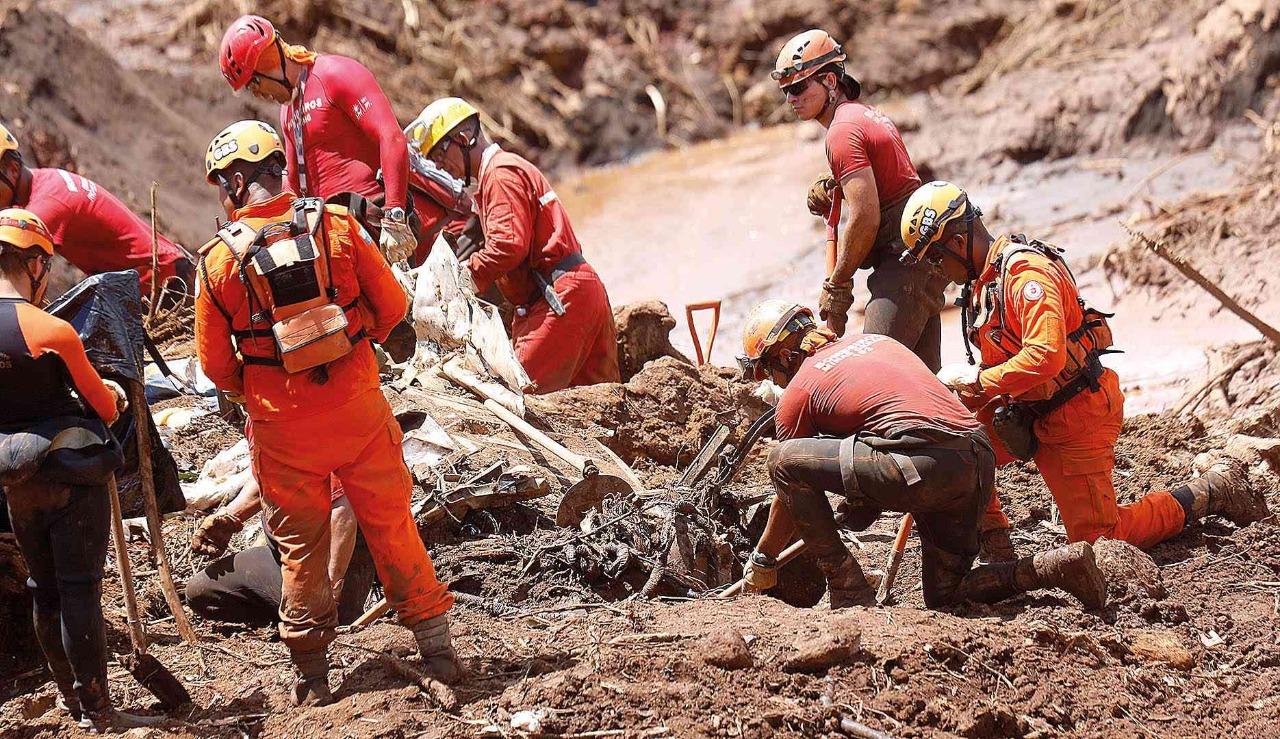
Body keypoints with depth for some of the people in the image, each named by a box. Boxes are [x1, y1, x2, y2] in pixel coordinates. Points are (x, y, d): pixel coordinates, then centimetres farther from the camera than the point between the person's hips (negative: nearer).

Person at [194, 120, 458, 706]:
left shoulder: (221, 259, -9)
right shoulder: (336, 225, -6)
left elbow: (214, 363, -3)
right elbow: (391, 306, 0)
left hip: (281, 424, -1)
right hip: (357, 406, 1)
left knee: (301, 545, 11)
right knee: (390, 524, 14)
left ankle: (312, 674, 18)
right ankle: (436, 648, 20)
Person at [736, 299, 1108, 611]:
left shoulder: (798, 391, 10)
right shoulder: (874, 341, 29)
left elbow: (791, 491, 18)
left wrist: (762, 561, 32)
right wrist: (867, 504, 42)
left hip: (927, 463, -8)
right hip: (982, 460, 8)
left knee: (784, 461, 0)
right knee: (944, 597, 20)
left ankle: (848, 591, 1)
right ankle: (1058, 565, 2)